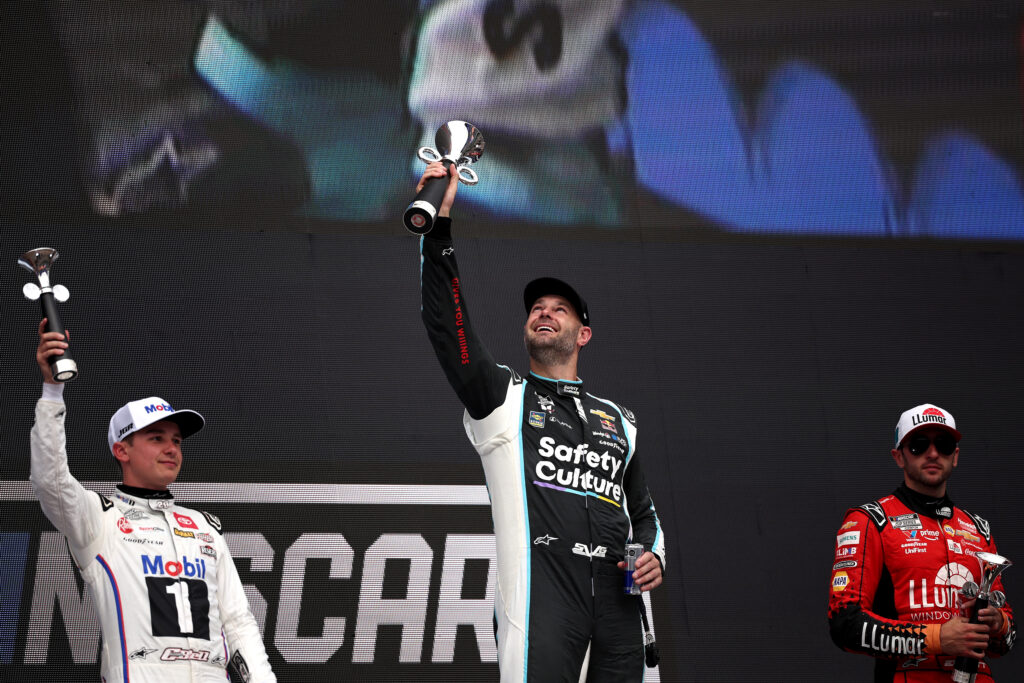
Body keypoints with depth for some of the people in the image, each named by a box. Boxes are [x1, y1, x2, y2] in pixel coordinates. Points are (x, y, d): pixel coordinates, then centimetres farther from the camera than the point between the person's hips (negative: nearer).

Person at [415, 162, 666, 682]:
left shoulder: (617, 421, 25)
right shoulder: (503, 397, 13)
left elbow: (643, 512, 31)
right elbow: (446, 325, -1)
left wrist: (654, 555, 8)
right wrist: (439, 224, -10)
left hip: (617, 603, 4)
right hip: (541, 595, -4)